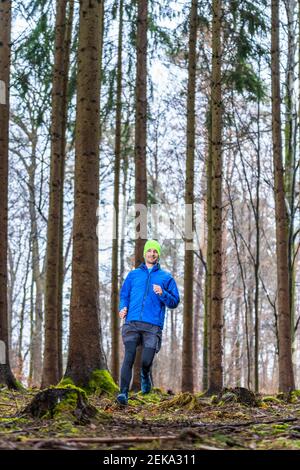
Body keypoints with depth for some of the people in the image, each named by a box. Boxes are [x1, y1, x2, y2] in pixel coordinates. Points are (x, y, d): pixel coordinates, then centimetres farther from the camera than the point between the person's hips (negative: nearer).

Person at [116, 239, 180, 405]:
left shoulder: (166, 277, 14)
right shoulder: (133, 274, 19)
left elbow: (174, 302, 10)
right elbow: (124, 295, 21)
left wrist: (162, 294, -9)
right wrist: (123, 308, -1)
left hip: (153, 325, -1)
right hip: (132, 323, 1)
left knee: (147, 361, -7)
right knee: (128, 358, -13)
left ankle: (145, 376, 28)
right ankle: (124, 393, -11)